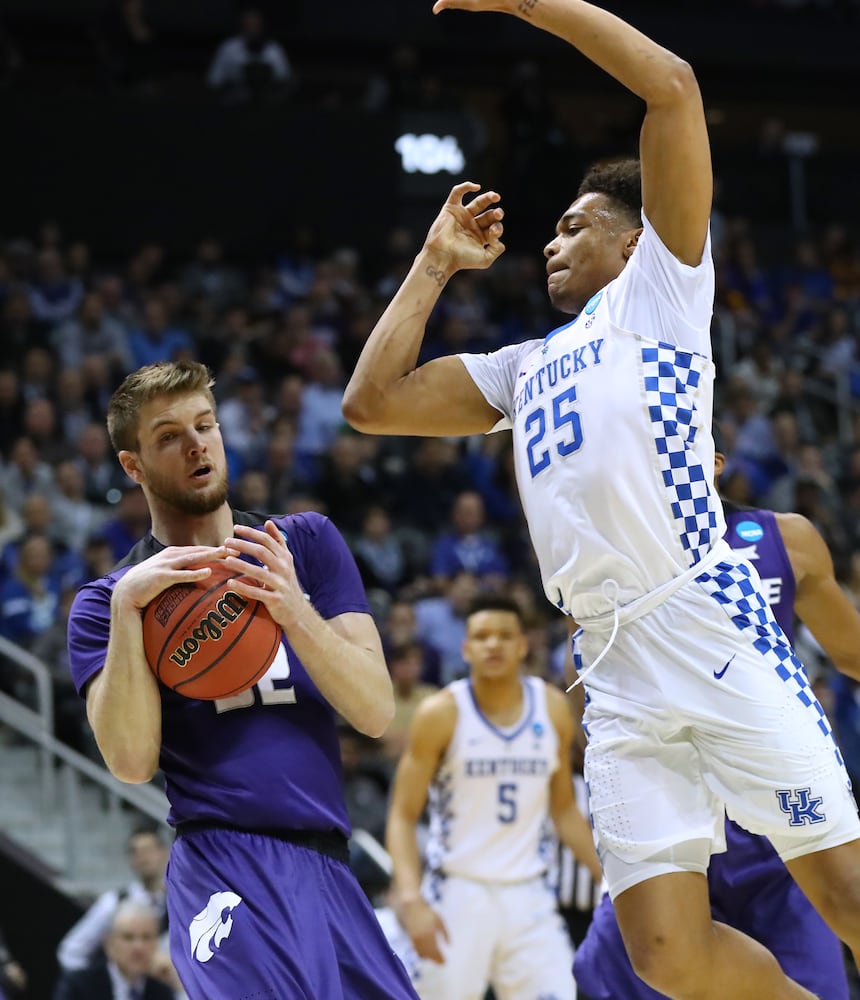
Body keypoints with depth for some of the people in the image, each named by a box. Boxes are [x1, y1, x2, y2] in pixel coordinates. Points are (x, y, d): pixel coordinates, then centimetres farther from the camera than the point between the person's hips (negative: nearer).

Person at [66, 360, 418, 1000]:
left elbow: (377, 713, 3)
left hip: (329, 863, 4)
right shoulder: (107, 601, 8)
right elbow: (132, 763, -8)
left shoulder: (308, 541, 14)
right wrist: (125, 608, -14)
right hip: (226, 863, -4)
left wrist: (293, 611, -12)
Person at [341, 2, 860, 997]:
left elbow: (671, 85, 1)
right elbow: (371, 402, 26)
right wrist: (437, 260, 28)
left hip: (712, 625, -6)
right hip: (615, 672, 6)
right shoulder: (526, 367, 29)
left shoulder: (660, 288, 12)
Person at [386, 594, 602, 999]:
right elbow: (403, 816, -6)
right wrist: (411, 900, -19)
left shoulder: (553, 709, 4)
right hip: (457, 893, -3)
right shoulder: (442, 714, -7)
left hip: (527, 896, 3)